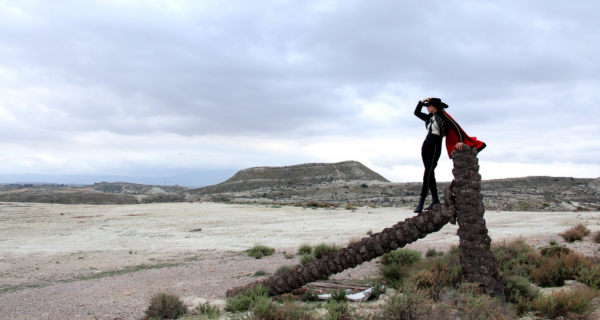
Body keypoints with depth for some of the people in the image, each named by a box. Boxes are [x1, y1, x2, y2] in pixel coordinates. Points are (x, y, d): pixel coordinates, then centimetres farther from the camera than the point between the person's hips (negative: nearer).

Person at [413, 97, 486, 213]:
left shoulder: (442, 115, -8)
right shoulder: (430, 117, 14)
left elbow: (455, 126, -15)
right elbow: (417, 113, 23)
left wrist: (460, 141, -24)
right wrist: (421, 102, 8)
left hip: (435, 147, -8)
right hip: (426, 146, 8)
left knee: (427, 175, -12)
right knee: (430, 174, 7)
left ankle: (421, 203, -13)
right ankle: (435, 200, 13)